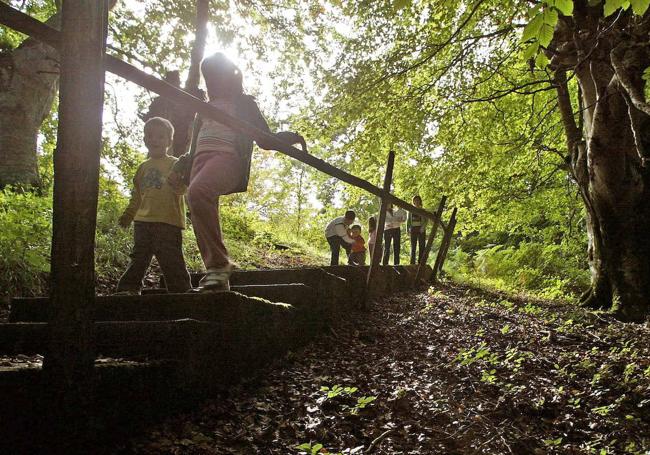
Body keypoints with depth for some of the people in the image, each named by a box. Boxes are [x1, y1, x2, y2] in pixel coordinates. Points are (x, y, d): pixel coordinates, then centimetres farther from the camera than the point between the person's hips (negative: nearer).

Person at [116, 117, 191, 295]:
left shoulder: (174, 163, 2)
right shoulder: (143, 167, 20)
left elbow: (181, 188, -11)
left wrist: (176, 183, -33)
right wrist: (129, 214, 18)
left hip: (168, 220, -6)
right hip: (143, 220, 6)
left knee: (171, 259, -7)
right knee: (139, 257, 12)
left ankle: (181, 290, 0)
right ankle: (128, 288, 18)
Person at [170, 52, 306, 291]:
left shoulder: (243, 103, 18)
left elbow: (265, 139, 11)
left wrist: (290, 137, -7)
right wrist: (180, 167, 23)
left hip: (228, 157, -6)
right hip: (201, 159, 6)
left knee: (197, 192, -35)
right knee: (199, 218, -10)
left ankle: (219, 264, -32)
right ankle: (216, 275, -6)